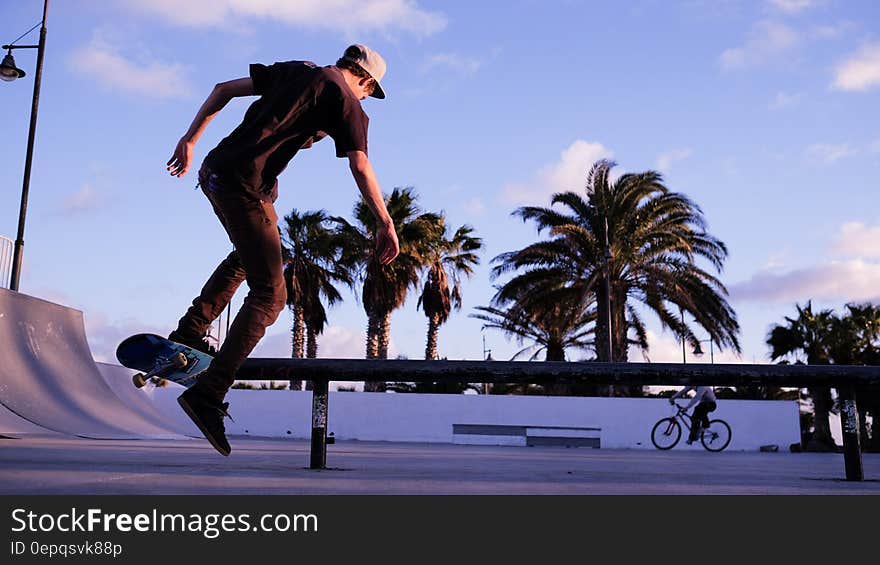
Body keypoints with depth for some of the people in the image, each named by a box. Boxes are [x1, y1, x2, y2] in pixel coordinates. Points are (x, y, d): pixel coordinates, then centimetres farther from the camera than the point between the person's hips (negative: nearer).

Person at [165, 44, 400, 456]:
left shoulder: (295, 69, 22)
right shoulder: (347, 102, 2)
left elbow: (223, 89, 21)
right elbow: (360, 167, -10)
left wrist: (190, 139, 25)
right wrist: (385, 224, -11)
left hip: (213, 171, 8)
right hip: (244, 185, -8)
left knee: (250, 255, 31)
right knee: (269, 295, -6)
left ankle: (188, 334, 25)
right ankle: (207, 394, -14)